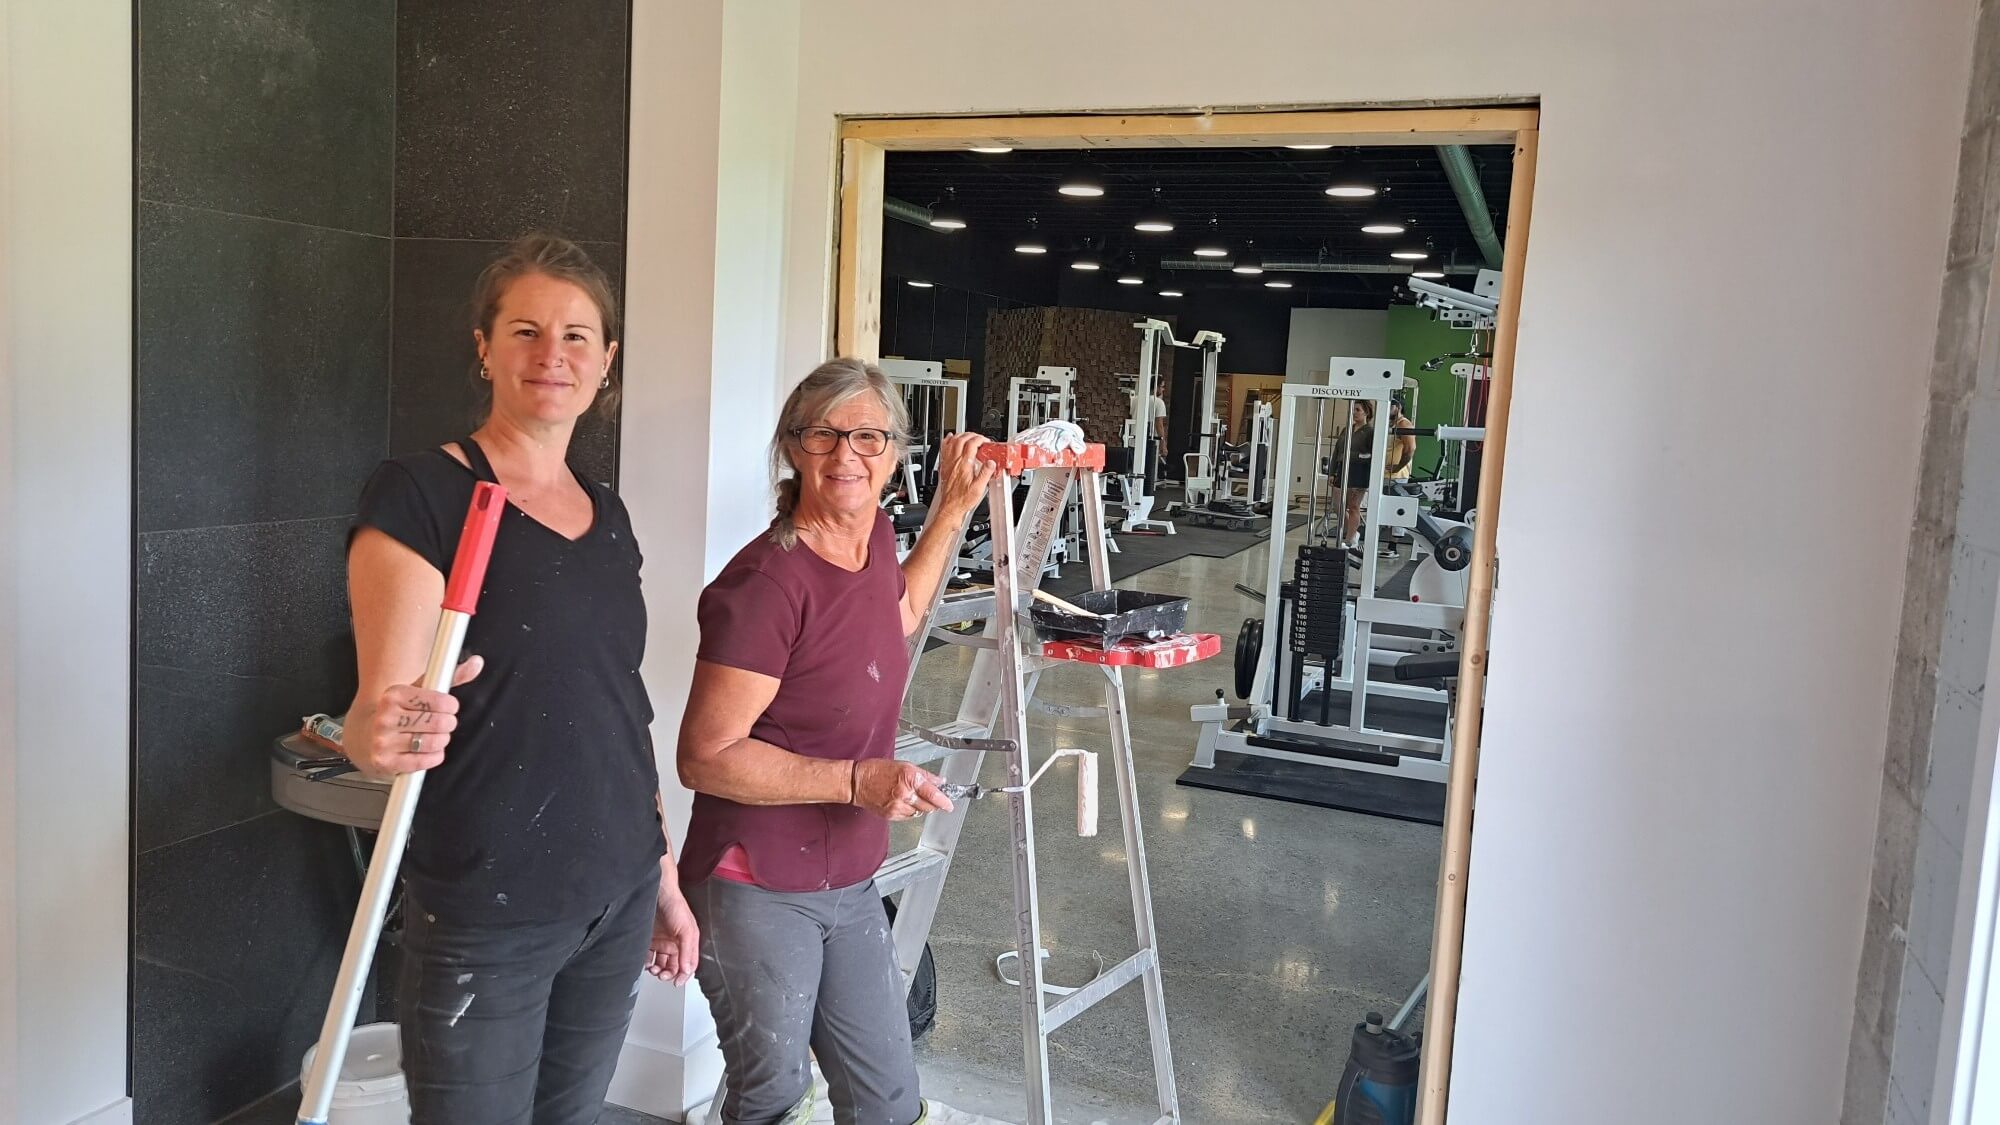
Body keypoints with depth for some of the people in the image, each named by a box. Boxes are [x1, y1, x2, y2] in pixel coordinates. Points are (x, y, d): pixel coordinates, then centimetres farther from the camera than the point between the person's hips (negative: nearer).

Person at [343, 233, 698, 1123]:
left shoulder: (606, 514, 8)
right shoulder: (419, 496, -12)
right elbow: (374, 711, -17)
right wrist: (380, 733, -40)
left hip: (619, 896, 6)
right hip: (486, 913, -6)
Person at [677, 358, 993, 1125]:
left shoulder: (875, 536, 0)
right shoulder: (767, 581, -24)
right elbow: (705, 757, -22)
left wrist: (953, 508, 19)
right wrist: (858, 781, -25)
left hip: (849, 885, 8)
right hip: (758, 893, -7)